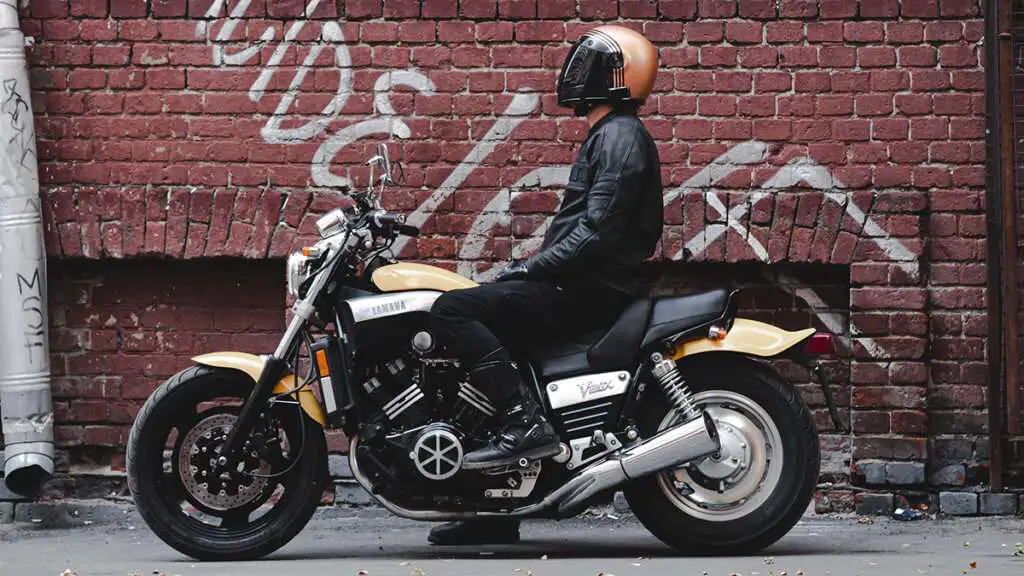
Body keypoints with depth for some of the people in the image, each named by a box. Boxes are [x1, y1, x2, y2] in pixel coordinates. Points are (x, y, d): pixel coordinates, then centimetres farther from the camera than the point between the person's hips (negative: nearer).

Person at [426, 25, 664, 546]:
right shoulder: (608, 135, 23)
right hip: (578, 286, 11)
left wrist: (533, 268, -18)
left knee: (452, 311, -20)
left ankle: (525, 423, -26)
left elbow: (600, 229, -20)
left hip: (588, 289, -11)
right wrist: (530, 264, 17)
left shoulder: (619, 137, -10)